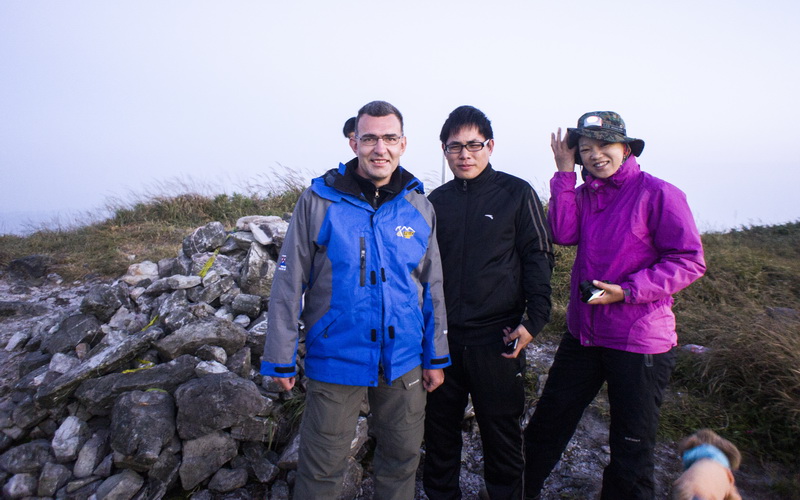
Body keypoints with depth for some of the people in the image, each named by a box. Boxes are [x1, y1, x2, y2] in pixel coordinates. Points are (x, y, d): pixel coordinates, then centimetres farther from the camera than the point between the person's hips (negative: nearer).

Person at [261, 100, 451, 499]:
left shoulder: (419, 207, 1)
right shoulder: (319, 200, -9)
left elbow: (432, 287, 7)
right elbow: (288, 284, -7)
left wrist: (436, 356, 8)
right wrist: (280, 358, -7)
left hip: (404, 361, 3)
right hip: (336, 361, -3)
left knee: (402, 462, 18)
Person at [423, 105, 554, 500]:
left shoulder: (516, 194, -1)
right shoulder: (436, 201, 9)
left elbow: (538, 258, -3)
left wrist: (534, 319, -12)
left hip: (496, 339, -3)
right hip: (441, 338, 4)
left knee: (501, 434, 7)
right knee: (439, 430, 14)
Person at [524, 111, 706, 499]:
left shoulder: (659, 193, -10)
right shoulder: (582, 194, 7)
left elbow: (690, 261, -13)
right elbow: (563, 234, -11)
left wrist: (628, 291, -22)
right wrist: (565, 172, -10)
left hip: (639, 342, -5)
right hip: (583, 334, 5)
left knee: (631, 449, 11)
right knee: (546, 424, 17)